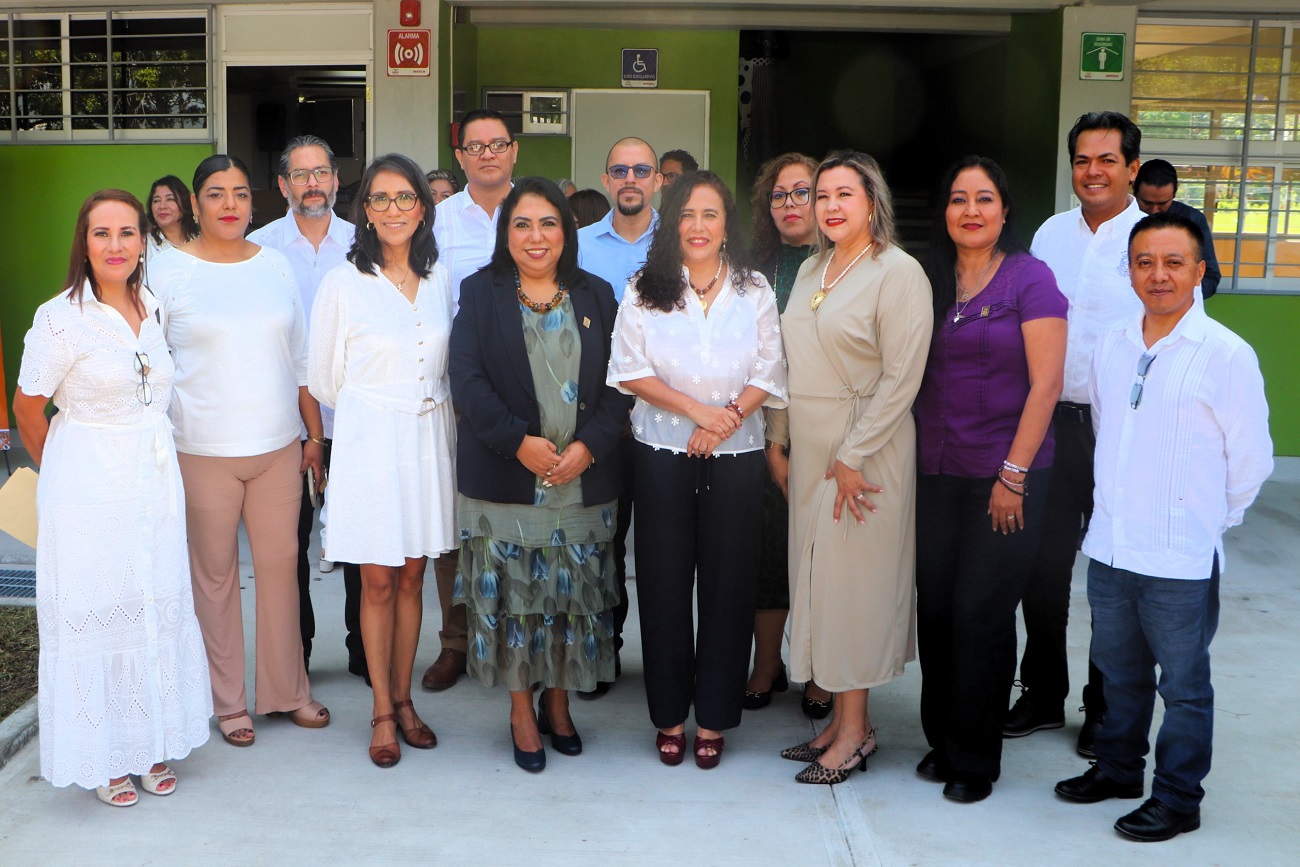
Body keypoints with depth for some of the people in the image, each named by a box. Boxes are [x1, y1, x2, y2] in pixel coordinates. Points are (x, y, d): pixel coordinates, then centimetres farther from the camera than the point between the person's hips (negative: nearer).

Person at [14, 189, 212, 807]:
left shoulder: (152, 310, 7)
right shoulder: (62, 317, -11)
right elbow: (28, 408, -3)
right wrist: (61, 473, 8)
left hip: (156, 479, 5)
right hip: (89, 485, -5)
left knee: (158, 606, 10)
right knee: (96, 611, 2)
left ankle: (152, 744, 24)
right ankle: (103, 758, 16)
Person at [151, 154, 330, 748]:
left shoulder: (275, 265, 8)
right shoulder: (167, 272, -1)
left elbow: (300, 358, 13)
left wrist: (314, 434, 12)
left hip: (278, 447, 3)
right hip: (202, 452, -3)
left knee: (280, 564, 9)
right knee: (215, 574, 5)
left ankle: (287, 691, 23)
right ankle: (228, 702, 19)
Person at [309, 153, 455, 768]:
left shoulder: (441, 280, 6)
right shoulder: (343, 283, -5)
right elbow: (323, 377, 3)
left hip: (429, 438, 3)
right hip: (369, 440, -3)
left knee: (411, 577, 10)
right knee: (377, 579, 2)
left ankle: (403, 699, 22)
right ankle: (383, 711, 14)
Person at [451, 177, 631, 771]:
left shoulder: (596, 297, 9)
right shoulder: (481, 294, 3)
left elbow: (617, 381, 4)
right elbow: (466, 377, -6)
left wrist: (589, 445, -10)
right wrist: (518, 441, -16)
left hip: (584, 479, 2)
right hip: (504, 478, -2)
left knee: (572, 592, 7)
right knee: (512, 592, 2)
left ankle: (558, 701, 25)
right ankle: (522, 712, 17)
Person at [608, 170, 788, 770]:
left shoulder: (754, 292, 4)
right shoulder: (645, 291, 3)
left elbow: (769, 377, 1)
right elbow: (630, 370, -3)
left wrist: (728, 418, -15)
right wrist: (695, 409, -13)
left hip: (735, 457, 0)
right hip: (661, 456, 0)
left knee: (727, 585, 4)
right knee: (663, 584, 4)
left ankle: (713, 717, 17)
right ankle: (670, 714, 18)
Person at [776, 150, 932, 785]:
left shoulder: (898, 272, -10)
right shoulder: (811, 270, 13)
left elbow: (901, 377, -15)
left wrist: (853, 456, -17)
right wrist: (781, 441, 11)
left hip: (864, 450, -7)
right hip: (808, 447, 8)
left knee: (854, 577, -2)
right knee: (816, 572, 9)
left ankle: (855, 731, 9)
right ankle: (839, 717, 20)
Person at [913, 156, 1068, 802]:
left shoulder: (1029, 278, -6)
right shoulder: (931, 281, 9)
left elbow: (1045, 384, -10)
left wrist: (1014, 473, -13)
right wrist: (910, 457, 3)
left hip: (1004, 476, -4)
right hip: (937, 474, 5)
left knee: (982, 615, 0)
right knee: (935, 608, 8)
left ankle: (975, 759, 15)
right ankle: (942, 740, 25)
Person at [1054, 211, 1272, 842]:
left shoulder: (1226, 355, -11)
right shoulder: (1111, 348, 5)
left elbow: (1251, 458, -6)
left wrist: (1205, 522, 1)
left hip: (1181, 560, -5)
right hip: (1109, 548, 5)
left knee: (1183, 685, 8)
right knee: (1119, 672, 21)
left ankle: (1177, 798, 23)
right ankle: (1117, 768, 38)